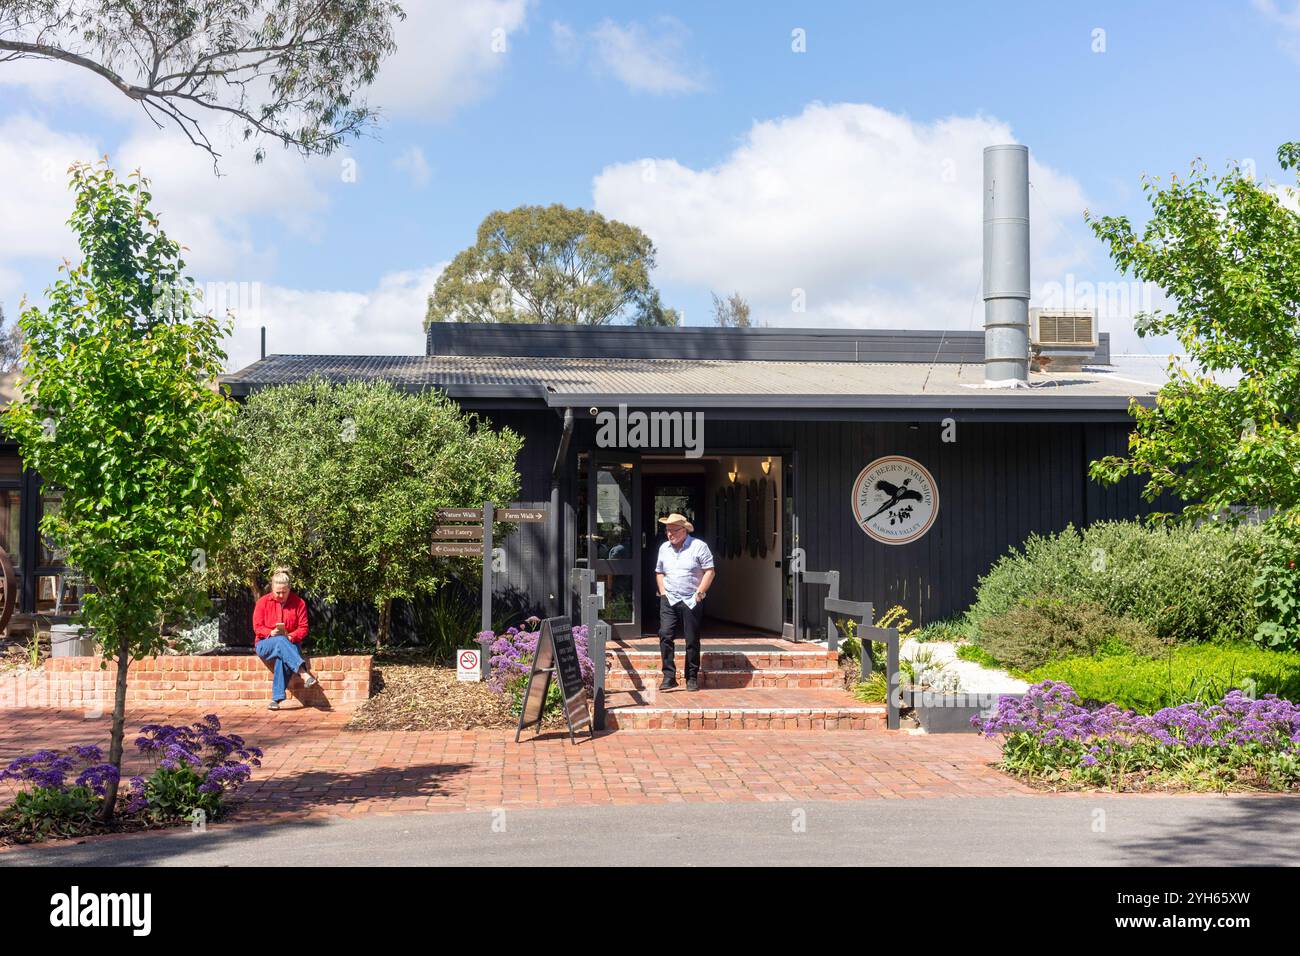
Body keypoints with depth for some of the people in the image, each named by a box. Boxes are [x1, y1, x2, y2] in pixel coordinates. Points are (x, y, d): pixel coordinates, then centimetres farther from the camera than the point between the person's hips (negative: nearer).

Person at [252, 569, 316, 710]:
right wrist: (271, 633, -20)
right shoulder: (263, 602, 2)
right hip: (266, 644, 0)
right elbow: (257, 627, 0)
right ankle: (304, 673, -52)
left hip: (289, 644, 0)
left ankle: (276, 698, -41)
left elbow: (303, 628, 0)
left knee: (283, 658, -38)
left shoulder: (299, 603, 1)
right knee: (280, 641, -37)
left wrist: (290, 636, -19)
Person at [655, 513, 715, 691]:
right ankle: (669, 676, -8)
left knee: (692, 640, 2)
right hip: (669, 600, 3)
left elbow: (709, 571, -4)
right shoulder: (664, 548, 11)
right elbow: (659, 572, 22)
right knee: (665, 635, -11)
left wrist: (699, 593, -10)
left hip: (691, 601, -3)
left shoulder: (698, 546, -3)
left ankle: (692, 678, 12)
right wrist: (663, 592, 8)